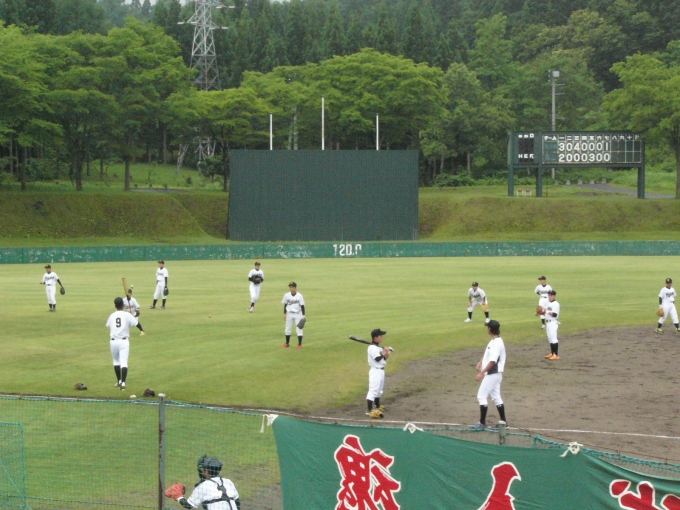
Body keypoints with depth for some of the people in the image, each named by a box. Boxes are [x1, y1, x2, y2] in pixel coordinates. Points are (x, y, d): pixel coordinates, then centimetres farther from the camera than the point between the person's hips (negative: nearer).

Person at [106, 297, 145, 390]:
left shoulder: (112, 316, 6)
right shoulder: (127, 315, -4)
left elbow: (108, 325, 21)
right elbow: (136, 323, -4)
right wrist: (142, 330, 15)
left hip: (114, 341, 3)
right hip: (124, 341, -3)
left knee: (116, 361, 21)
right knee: (124, 362, -6)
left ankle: (119, 381, 27)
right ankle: (122, 382, -20)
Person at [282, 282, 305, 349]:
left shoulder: (299, 296, -10)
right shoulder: (287, 296, -3)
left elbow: (302, 306, -6)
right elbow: (285, 305, 7)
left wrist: (303, 315, -10)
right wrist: (284, 314, 6)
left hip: (298, 314, -3)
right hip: (289, 314, 3)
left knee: (299, 329, -2)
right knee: (288, 329, 10)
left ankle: (300, 344, 6)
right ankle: (287, 343, 24)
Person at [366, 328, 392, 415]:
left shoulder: (379, 348, 13)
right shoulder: (372, 348, -17)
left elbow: (383, 359, 15)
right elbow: (378, 359, -23)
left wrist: (387, 354, -3)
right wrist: (384, 352, -11)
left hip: (381, 371, 10)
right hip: (376, 371, -10)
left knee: (379, 390, 24)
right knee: (373, 390, -15)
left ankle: (377, 406, 41)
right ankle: (370, 411, -20)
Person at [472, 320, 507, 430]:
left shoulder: (497, 343, -21)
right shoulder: (493, 341, 10)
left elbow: (492, 361, -27)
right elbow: (487, 354, 22)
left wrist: (482, 373, -29)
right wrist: (480, 363, 6)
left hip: (492, 374, -10)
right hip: (494, 374, 10)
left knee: (482, 396, -7)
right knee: (496, 397, 15)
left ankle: (482, 423, -5)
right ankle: (503, 421, 20)